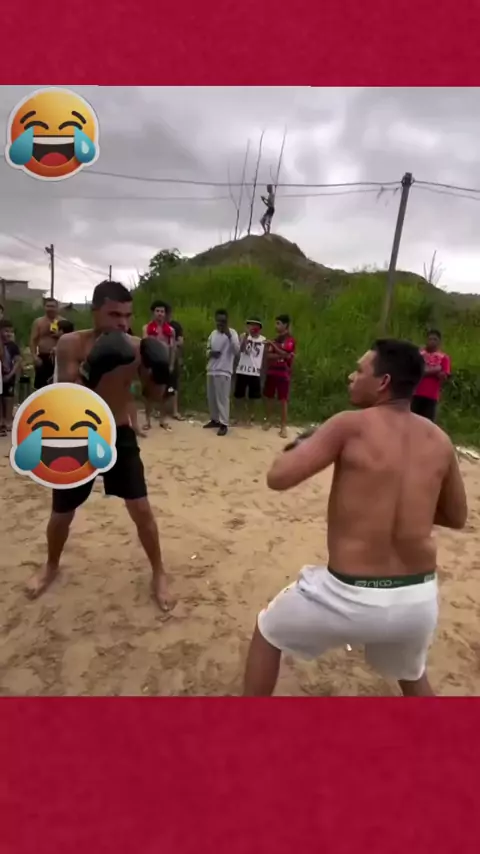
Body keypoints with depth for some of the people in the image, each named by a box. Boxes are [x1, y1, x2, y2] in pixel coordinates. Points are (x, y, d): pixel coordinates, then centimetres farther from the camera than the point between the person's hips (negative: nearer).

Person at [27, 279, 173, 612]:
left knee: (141, 509, -2)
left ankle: (159, 573, 19)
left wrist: (158, 375, -26)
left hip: (120, 436, 1)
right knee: (62, 513, 13)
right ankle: (52, 566, 42)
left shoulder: (135, 347, -8)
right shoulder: (71, 344, -14)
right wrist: (89, 371, -36)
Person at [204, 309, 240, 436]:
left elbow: (237, 351, -17)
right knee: (211, 397, 12)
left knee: (223, 398, -8)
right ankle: (214, 419, 25)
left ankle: (224, 424, -3)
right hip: (211, 370, 7)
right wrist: (210, 353, -2)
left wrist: (229, 336, -26)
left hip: (224, 371, -7)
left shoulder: (232, 333, -6)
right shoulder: (213, 333, 14)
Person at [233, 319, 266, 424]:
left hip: (255, 372, 1)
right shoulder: (244, 336, -2)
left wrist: (262, 369, 6)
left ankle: (250, 417, 22)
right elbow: (241, 349, -20)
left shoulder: (263, 339, 4)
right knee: (239, 395, 6)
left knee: (252, 396, 8)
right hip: (242, 371, -1)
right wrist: (247, 334, -26)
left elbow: (264, 355, 11)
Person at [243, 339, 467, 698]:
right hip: (418, 598, 5)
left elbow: (278, 477, -16)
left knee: (268, 632, 25)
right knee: (413, 676, 37)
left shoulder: (351, 425, -13)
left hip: (351, 596, -4)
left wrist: (300, 444, 4)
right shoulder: (440, 441, 2)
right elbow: (457, 518, 13)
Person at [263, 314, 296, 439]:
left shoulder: (291, 340, -4)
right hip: (271, 372, 6)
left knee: (283, 400, -4)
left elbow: (285, 355, -17)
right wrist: (280, 356, -13)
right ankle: (268, 421, 25)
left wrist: (273, 345, -16)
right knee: (268, 397, 9)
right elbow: (268, 355, 3)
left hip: (283, 374, -5)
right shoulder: (275, 339, 13)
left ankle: (283, 427, -1)